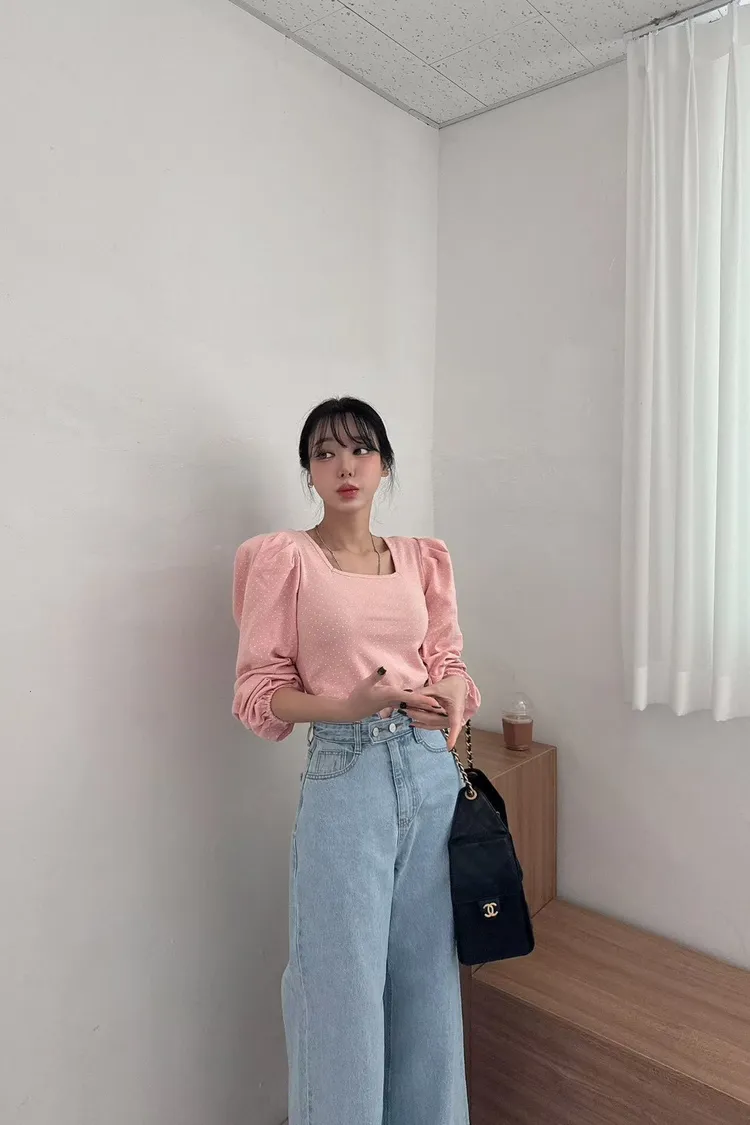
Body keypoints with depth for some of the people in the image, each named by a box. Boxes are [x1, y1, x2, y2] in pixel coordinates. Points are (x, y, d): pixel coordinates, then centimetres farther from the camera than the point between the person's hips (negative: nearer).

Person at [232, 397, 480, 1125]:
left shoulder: (423, 558, 8)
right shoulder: (284, 558, -5)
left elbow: (447, 660, 12)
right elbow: (259, 689, -6)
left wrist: (450, 697, -11)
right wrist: (348, 707, -22)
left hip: (431, 772, 5)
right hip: (344, 775, -4)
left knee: (428, 970, 18)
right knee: (344, 982, 7)